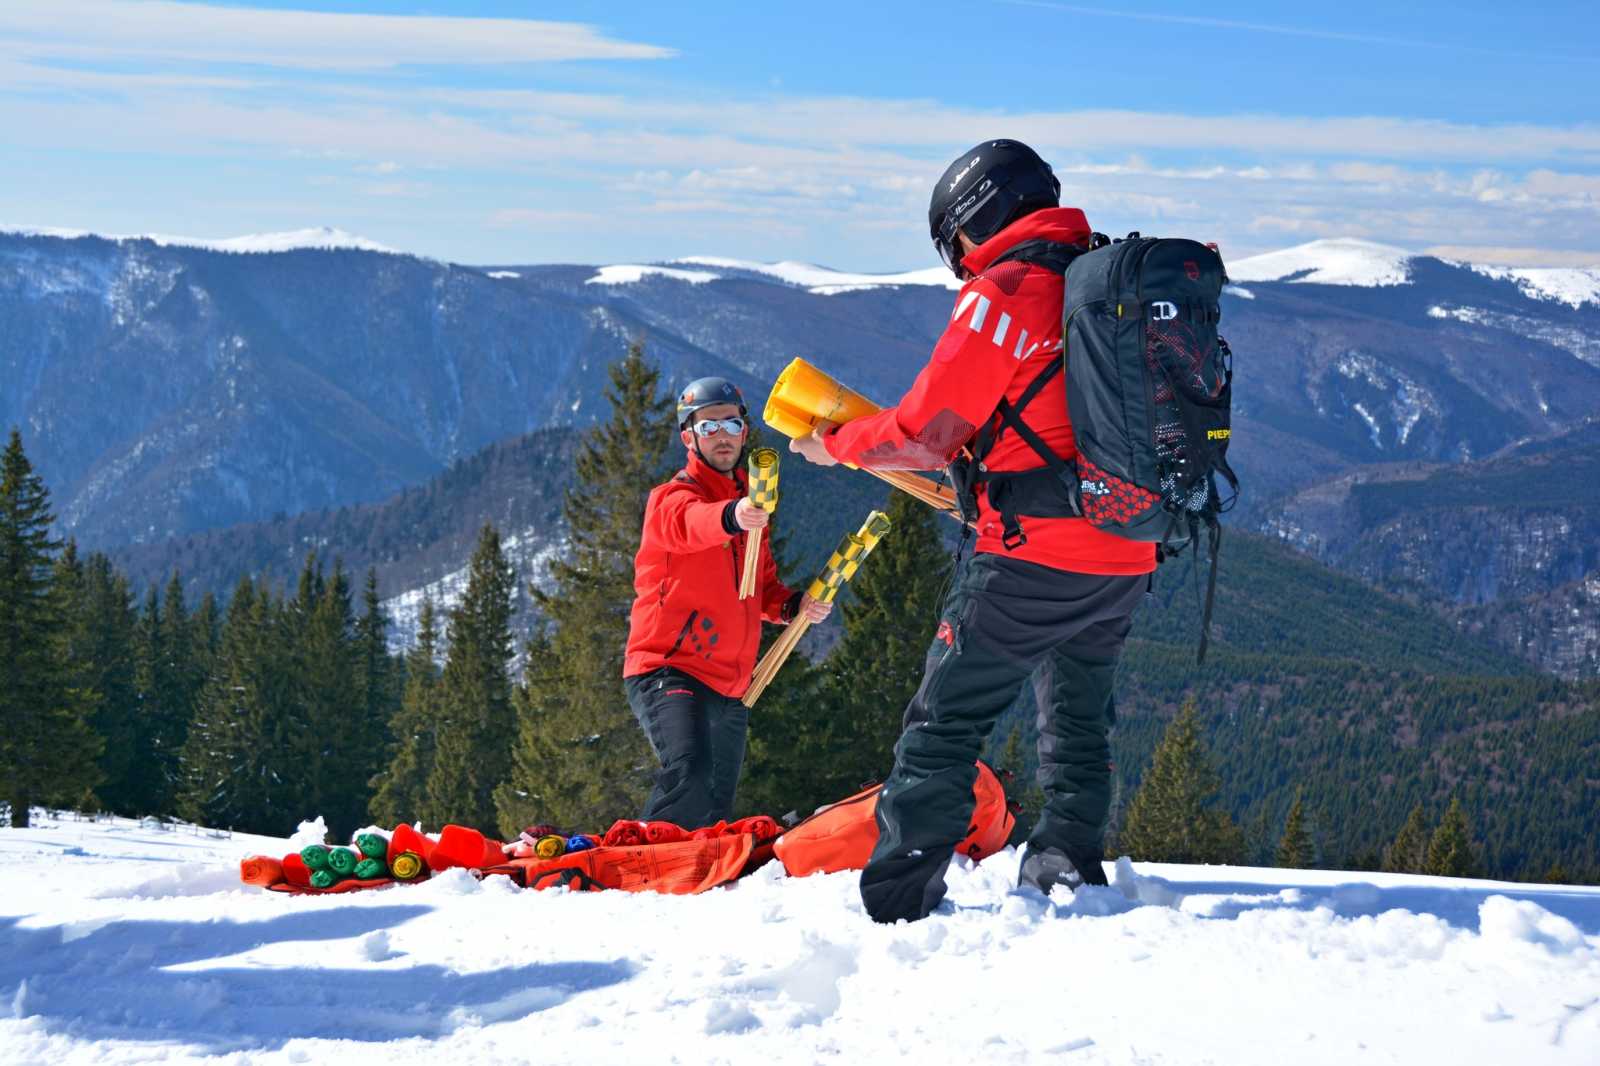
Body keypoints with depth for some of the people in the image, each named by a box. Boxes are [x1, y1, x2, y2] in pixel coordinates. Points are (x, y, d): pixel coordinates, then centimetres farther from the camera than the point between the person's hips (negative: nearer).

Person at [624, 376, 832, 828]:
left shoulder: (749, 504, 18)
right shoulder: (672, 497, -5)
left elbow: (763, 588, 28)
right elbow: (691, 523, -30)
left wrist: (795, 605, 5)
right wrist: (731, 517, -54)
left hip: (729, 689, 8)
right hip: (669, 670, -8)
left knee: (714, 816, 14)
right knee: (690, 774, -33)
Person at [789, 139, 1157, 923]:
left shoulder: (1004, 293, -11)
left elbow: (925, 434, -9)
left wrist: (836, 445, 7)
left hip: (1033, 558, -7)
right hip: (1126, 560, 7)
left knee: (946, 723, -1)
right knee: (1077, 724, 21)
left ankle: (896, 900, -1)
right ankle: (1068, 867, 24)